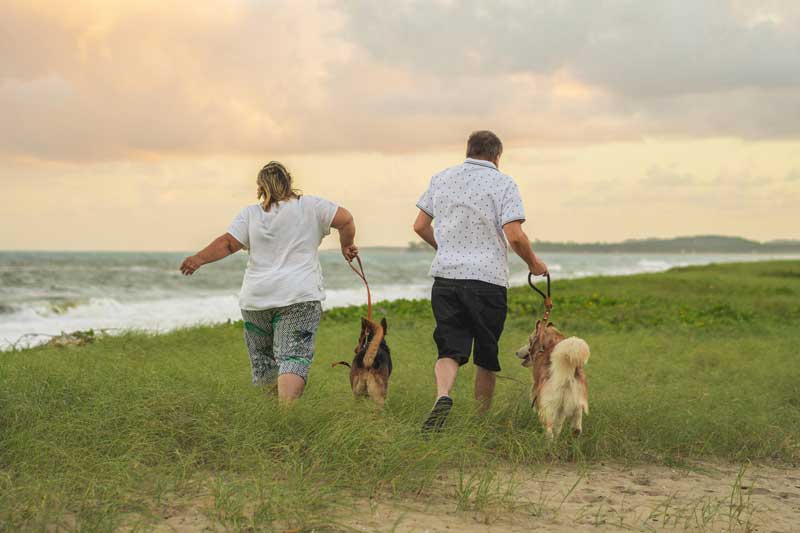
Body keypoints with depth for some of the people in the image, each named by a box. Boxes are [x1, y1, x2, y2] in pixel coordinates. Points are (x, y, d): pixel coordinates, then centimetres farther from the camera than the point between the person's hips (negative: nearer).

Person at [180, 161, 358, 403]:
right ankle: (286, 407, -26)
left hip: (256, 298, 2)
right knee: (293, 357, -10)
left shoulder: (250, 214, 6)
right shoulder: (310, 206, 3)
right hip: (299, 296, -2)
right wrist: (347, 245, 14)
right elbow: (345, 219, -1)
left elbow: (228, 243, -1)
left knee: (261, 356, 16)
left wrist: (198, 259, 3)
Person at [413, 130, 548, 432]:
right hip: (487, 279, -3)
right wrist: (533, 263, 5)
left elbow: (420, 226, 14)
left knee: (450, 350, 1)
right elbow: (514, 235, -13)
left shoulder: (441, 179, 11)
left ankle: (443, 396, -28)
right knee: (486, 359, 11)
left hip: (445, 275, 3)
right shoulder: (502, 183, -3)